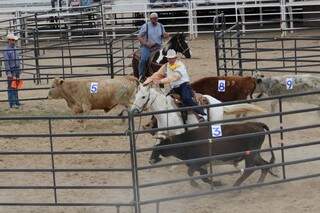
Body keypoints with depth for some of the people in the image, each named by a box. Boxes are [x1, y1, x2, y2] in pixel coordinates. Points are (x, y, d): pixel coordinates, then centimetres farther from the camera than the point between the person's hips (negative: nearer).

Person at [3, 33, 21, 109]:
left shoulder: (15, 49, 12)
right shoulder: (6, 50, -12)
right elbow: (6, 62, -14)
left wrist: (19, 71, 18)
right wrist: (9, 73, -18)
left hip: (16, 71, 7)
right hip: (11, 71, -7)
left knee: (16, 87, 13)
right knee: (11, 87, -4)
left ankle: (16, 102, 20)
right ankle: (12, 103, -4)